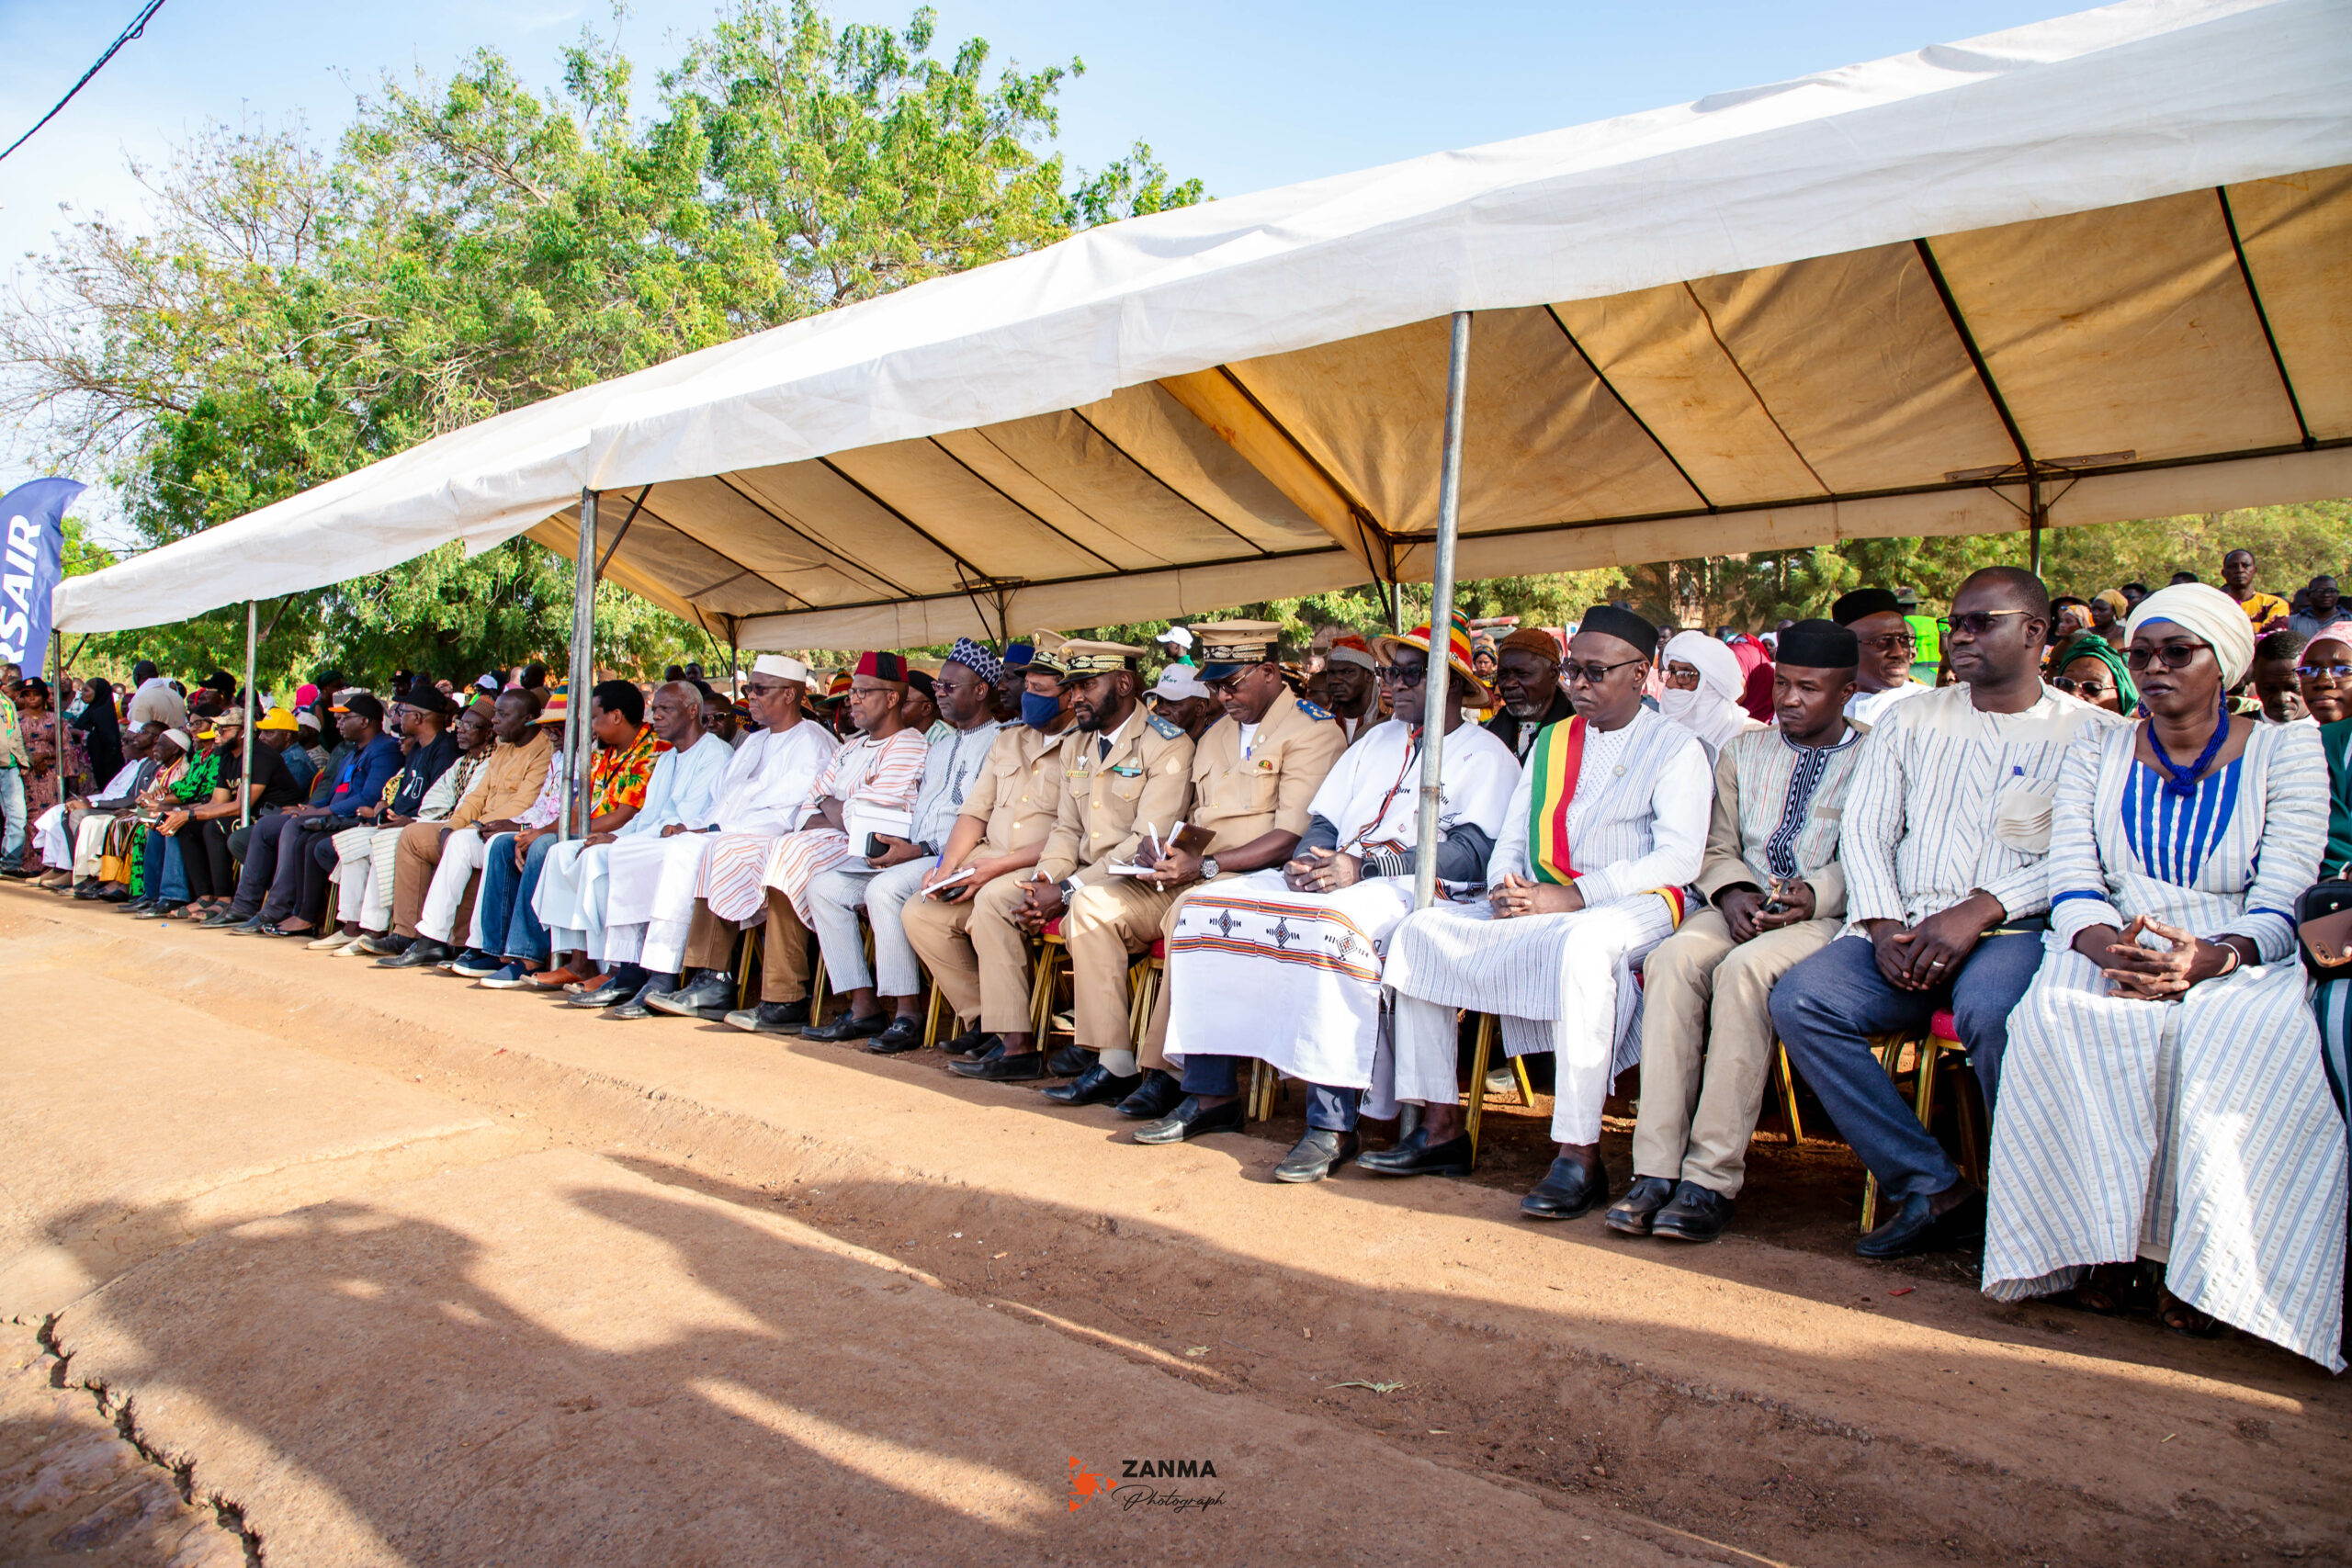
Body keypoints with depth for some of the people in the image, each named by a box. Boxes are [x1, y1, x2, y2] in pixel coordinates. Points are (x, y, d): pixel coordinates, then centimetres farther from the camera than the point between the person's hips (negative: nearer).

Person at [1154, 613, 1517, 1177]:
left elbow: (1474, 850, -11)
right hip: (1334, 875, 7)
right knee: (1204, 908, -12)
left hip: (1414, 888, -7)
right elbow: (1325, 819, 21)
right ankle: (1209, 1091, -9)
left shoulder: (1486, 754, 4)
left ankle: (1332, 1125, -33)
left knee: (1331, 926, -40)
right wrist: (1307, 858, -5)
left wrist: (1363, 868, -21)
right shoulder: (1377, 740, 26)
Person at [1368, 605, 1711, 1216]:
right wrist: (1505, 886, -6)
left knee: (1581, 944, -40)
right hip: (1537, 904, 7)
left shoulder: (1676, 748, 1)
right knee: (1421, 930, -9)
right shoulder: (1552, 742, 20)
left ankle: (1579, 1156, -33)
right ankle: (1442, 1129, -6)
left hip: (1633, 906, -6)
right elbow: (1512, 838, 19)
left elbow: (1679, 856, -13)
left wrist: (1570, 896, -22)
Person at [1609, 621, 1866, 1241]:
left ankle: (1711, 1180, -32)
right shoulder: (1742, 751, 22)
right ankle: (1656, 1171, -32)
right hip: (1740, 906, 4)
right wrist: (1732, 893, -4)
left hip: (1829, 917, -4)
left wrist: (1812, 895, -19)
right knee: (1673, 958, -30)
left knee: (1745, 970, -35)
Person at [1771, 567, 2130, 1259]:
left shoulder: (2094, 734, 7)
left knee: (1991, 1010, -37)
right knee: (1798, 998, -23)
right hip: (1908, 929, 4)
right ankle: (1931, 1188, -14)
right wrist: (1882, 926, -6)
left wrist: (1981, 910, -19)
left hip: (2018, 928, -4)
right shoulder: (1909, 721, 19)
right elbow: (1864, 831, 10)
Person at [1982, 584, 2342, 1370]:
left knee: (2242, 1032, -35)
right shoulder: (2095, 753, 11)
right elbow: (2072, 884, 0)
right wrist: (2109, 945, -23)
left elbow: (2280, 906, -5)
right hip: (2114, 958, 1)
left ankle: (2201, 1259, -21)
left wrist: (2209, 958, -26)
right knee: (2057, 1010, -33)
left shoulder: (2287, 752, 5)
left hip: (2238, 964, -1)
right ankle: (2104, 1239, -23)